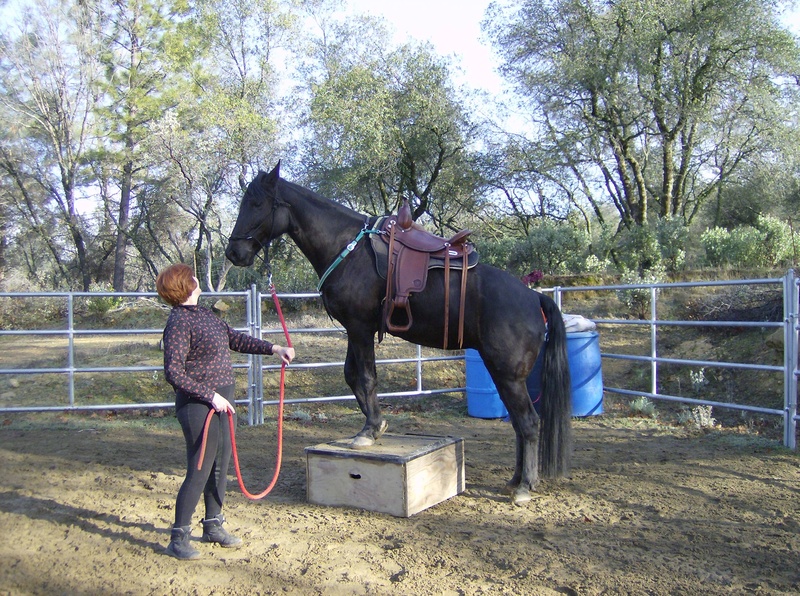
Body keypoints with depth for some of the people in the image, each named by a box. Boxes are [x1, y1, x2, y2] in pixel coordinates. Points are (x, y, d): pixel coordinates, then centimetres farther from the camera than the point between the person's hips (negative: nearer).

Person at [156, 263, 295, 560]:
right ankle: (179, 538, 11)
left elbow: (235, 338, 21)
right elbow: (173, 372, -20)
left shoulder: (204, 313, 11)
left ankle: (213, 526, 31)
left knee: (221, 465, 16)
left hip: (222, 399, 9)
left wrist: (274, 348, 17)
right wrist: (210, 396, -21)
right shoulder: (178, 322, -16)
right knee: (199, 470, -3)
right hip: (198, 405, -9)